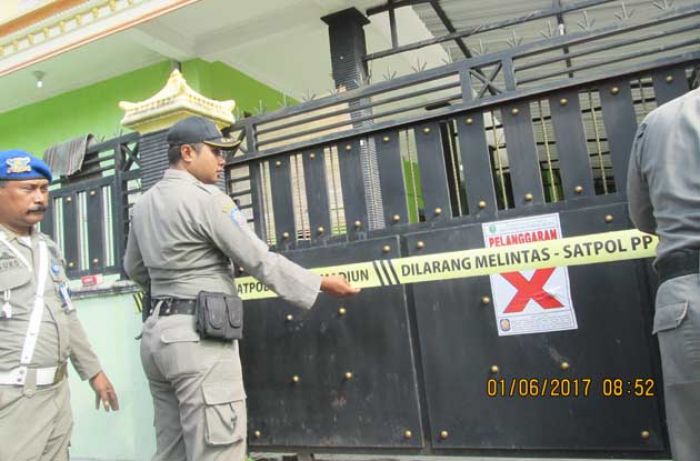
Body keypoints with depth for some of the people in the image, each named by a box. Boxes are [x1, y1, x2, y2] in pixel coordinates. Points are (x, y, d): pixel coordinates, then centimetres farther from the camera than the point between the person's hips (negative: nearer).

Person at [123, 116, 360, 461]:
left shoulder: (144, 205, 13)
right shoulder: (206, 198, -12)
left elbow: (134, 270, 25)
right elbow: (261, 261, -13)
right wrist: (321, 284, -3)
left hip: (159, 332, 9)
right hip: (199, 337, -9)